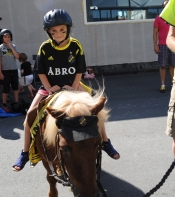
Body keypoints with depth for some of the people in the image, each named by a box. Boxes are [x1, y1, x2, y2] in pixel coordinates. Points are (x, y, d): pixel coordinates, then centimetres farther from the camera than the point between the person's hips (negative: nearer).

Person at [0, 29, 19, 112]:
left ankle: (16, 103, 21)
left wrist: (11, 47, -11)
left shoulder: (13, 46, 6)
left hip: (14, 70, 4)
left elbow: (17, 56, -5)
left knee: (15, 87, 10)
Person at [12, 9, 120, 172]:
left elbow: (79, 71, -6)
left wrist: (73, 89, -16)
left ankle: (105, 143, 12)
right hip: (49, 87, 0)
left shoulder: (76, 46, -11)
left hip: (72, 86, 0)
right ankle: (25, 153, 3)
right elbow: (41, 72, -5)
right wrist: (50, 89, -16)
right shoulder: (44, 48, -11)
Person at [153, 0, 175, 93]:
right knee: (163, 65, -1)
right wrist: (155, 45, -7)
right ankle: (163, 85, 4)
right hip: (162, 45, -2)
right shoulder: (158, 19, 2)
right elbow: (155, 33, 0)